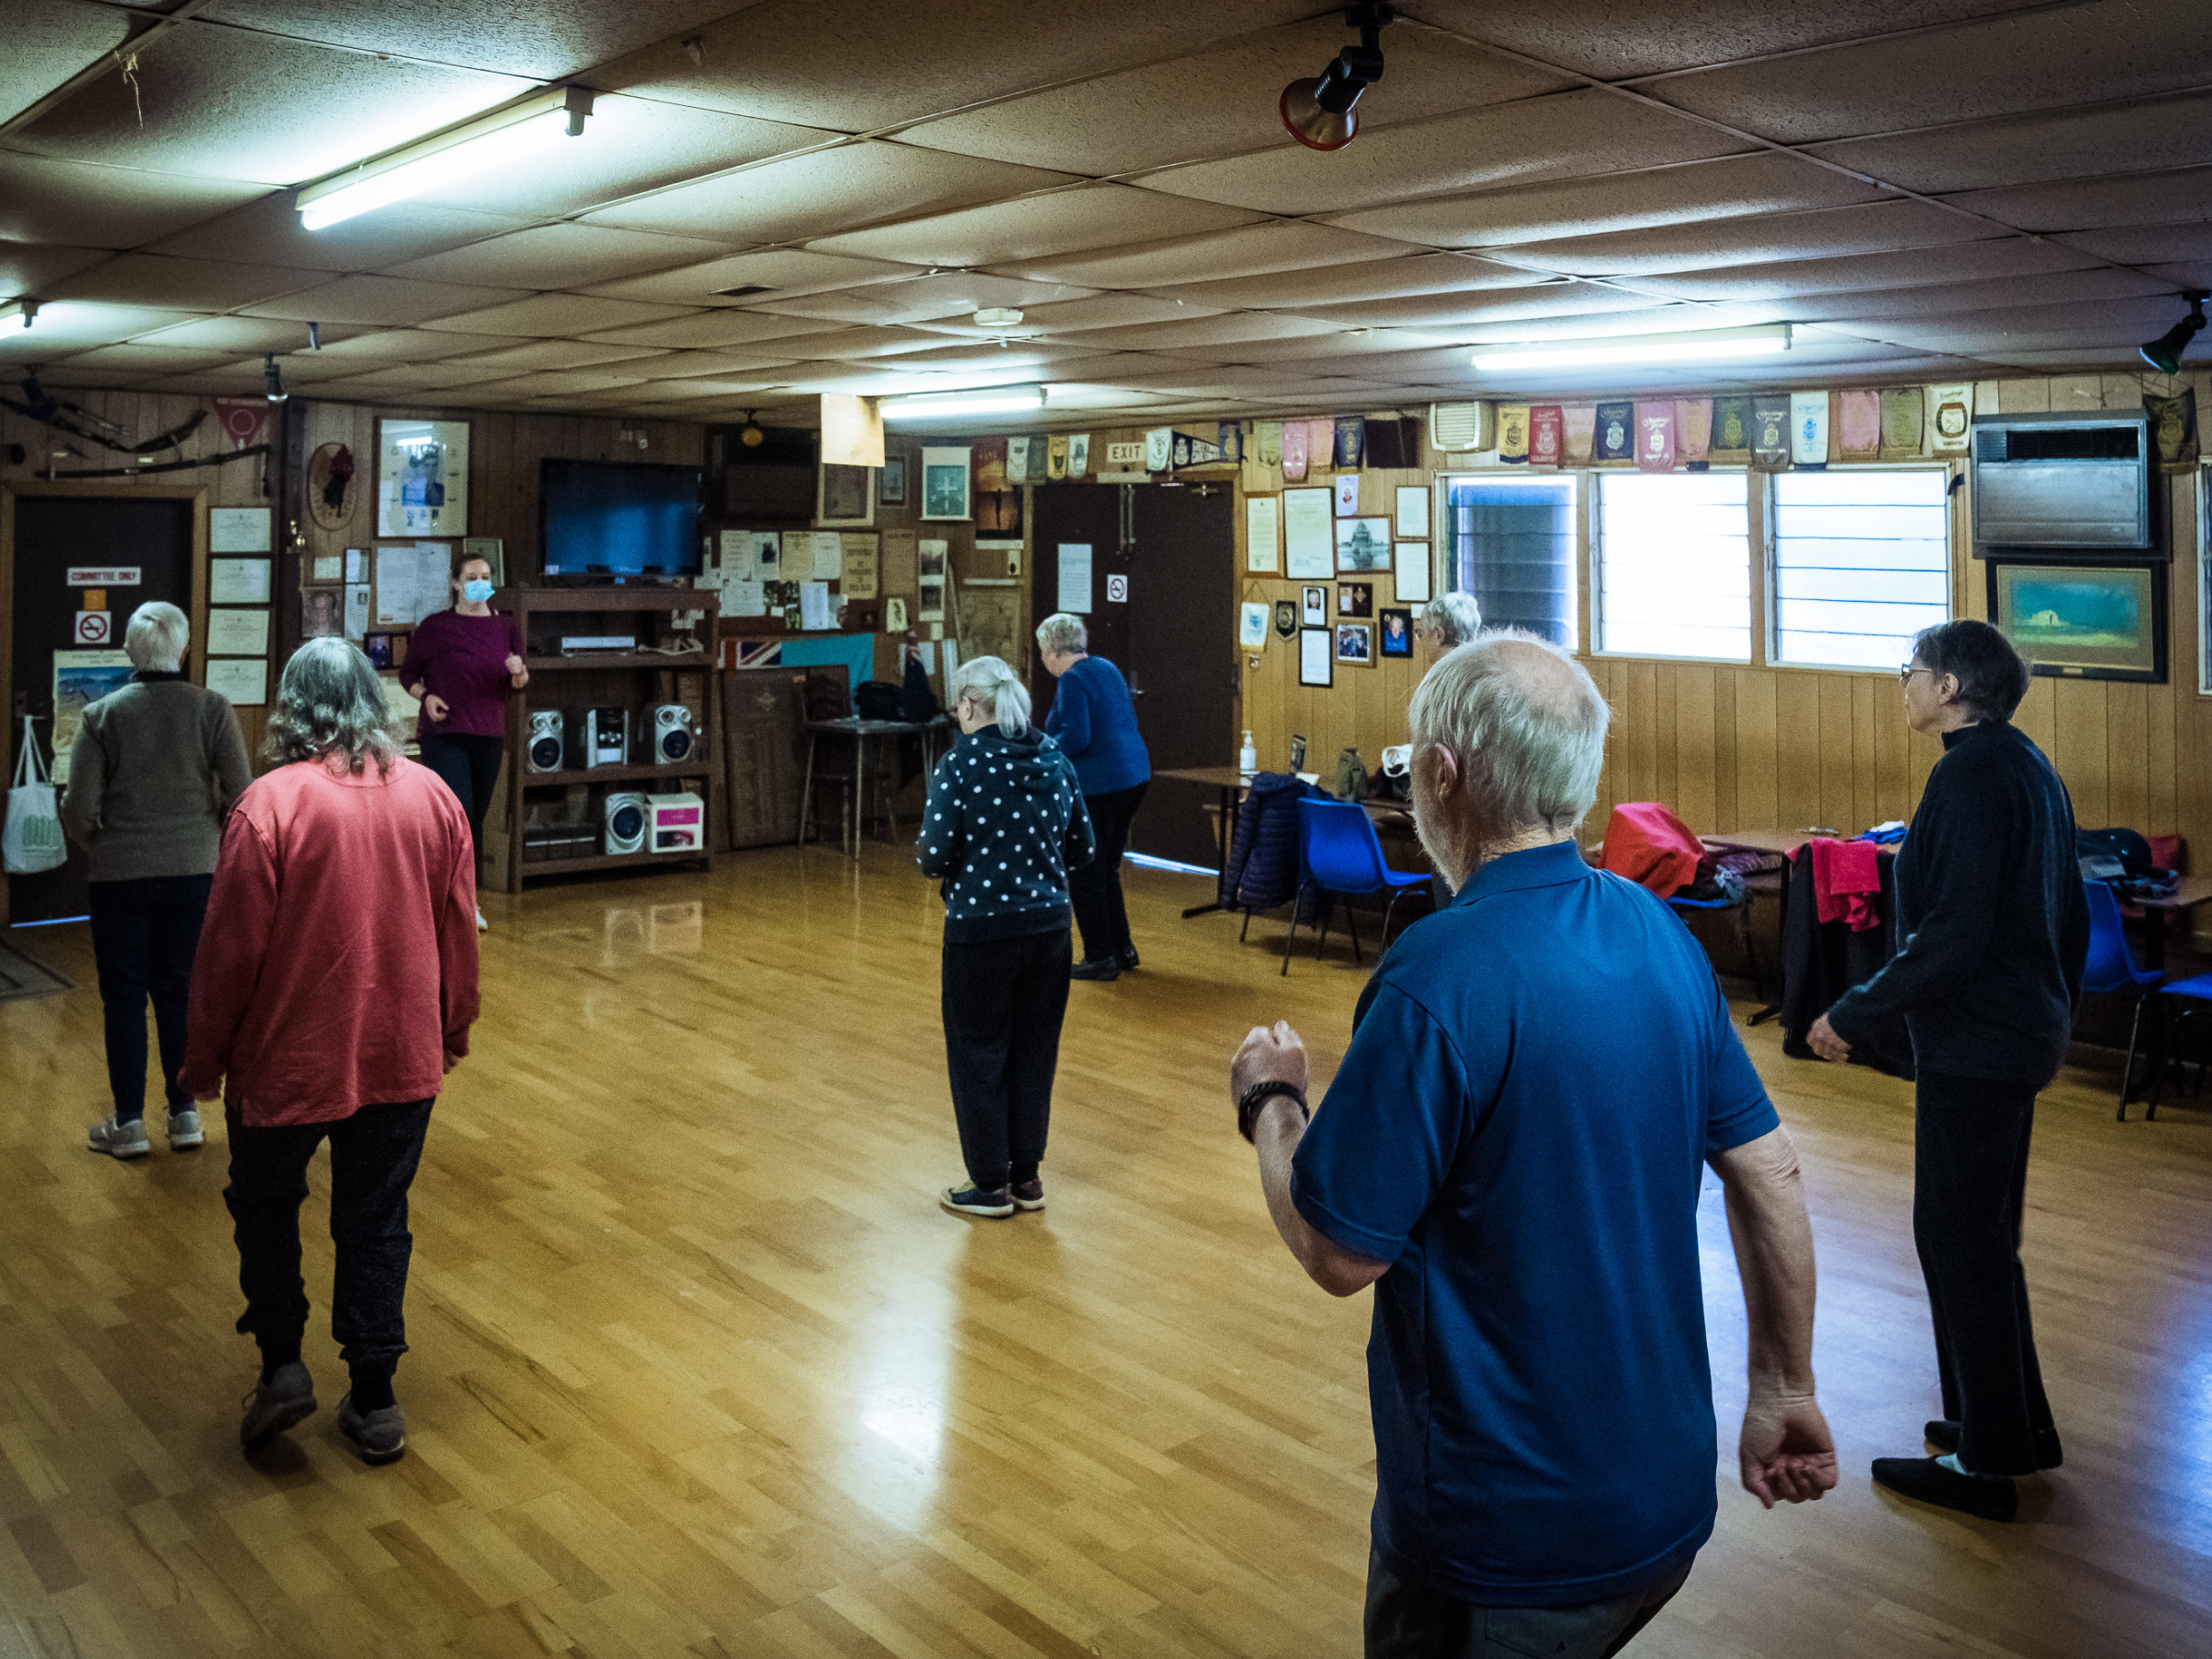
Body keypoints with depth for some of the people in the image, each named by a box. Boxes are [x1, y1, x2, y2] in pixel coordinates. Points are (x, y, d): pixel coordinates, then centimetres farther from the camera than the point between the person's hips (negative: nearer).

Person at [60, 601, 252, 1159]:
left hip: (118, 876, -1)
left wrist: (104, 848, 11)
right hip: (192, 868, 1)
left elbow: (78, 810, -8)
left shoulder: (102, 715, -6)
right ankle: (184, 1115, 18)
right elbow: (241, 794, -8)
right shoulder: (212, 708, -6)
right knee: (180, 990, 12)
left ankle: (129, 1124, 15)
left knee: (123, 994, 9)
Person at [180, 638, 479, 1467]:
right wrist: (454, 1028, 19)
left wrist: (204, 1057, 1)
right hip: (402, 1055, 3)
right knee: (377, 1224, 13)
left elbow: (231, 947, -12)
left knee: (264, 1204, 21)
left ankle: (282, 1364, 19)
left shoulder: (270, 803, -16)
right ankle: (374, 1401, 19)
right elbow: (459, 930, 5)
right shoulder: (432, 795, -2)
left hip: (291, 1055, -3)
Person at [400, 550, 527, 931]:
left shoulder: (504, 628, 11)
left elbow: (517, 684, 15)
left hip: (489, 736, 4)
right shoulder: (436, 626, 1)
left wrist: (519, 672, -8)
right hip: (443, 734, -4)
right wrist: (427, 696, -11)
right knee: (458, 808, -17)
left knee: (476, 817, 8)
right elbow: (408, 672, 7)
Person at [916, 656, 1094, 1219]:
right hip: (1047, 924, 5)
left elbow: (936, 857, -15)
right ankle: (1027, 1178, 25)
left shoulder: (960, 764, -13)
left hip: (981, 929, -5)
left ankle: (992, 1185, 18)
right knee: (1035, 1051, 15)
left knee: (979, 1055, 9)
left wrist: (925, 854, 7)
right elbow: (1080, 850, 7)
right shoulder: (1056, 760, 2)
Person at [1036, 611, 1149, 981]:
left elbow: (1077, 738, -24)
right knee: (1106, 870, 19)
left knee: (1087, 875, 1)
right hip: (1133, 778, 9)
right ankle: (1122, 948, 25)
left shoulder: (1072, 680, -16)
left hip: (1098, 786, -9)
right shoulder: (1107, 668, 12)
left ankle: (1100, 958, 7)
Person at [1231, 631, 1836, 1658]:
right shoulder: (1661, 935, -3)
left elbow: (1339, 1255, -21)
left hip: (1509, 1530, -7)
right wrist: (1784, 1392, 14)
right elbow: (1768, 1180, 3)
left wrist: (1270, 1103, -3)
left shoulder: (1440, 977, -26)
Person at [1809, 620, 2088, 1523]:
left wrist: (1854, 1014, -19)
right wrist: (2054, 1008, 27)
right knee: (1986, 1236, 19)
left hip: (1973, 1043, -10)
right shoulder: (2030, 766, 10)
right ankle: (2018, 1425, 31)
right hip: (2025, 1034, 10)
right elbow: (2069, 913, 17)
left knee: (1959, 1242, 1)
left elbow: (1952, 936, -25)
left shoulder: (1969, 776, -20)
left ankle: (1986, 1461, 11)